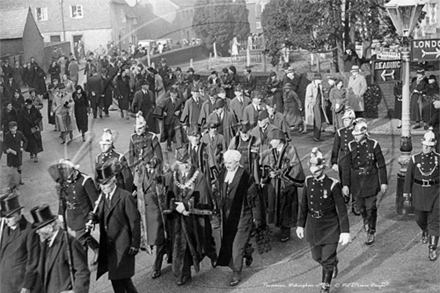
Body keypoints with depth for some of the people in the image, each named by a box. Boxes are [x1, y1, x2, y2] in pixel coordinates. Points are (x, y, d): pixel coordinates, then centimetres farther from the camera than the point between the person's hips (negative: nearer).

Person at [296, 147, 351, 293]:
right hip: (313, 227, 5)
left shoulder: (333, 184, -18)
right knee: (317, 257, 19)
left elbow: (341, 209, -15)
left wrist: (345, 231, -16)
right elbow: (303, 205, 4)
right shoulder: (308, 181, -5)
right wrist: (300, 225, 6)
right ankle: (334, 264, 51)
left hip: (330, 227, -4)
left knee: (327, 260, 2)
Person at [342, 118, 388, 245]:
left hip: (371, 182, -2)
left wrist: (384, 182, -2)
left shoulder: (373, 145, -9)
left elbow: (381, 165, -2)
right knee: (361, 207, 15)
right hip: (356, 182, 2)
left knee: (371, 208, -1)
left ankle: (371, 233, 14)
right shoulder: (351, 146, -5)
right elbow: (346, 166, -3)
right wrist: (345, 184, -6)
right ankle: (366, 221, 47)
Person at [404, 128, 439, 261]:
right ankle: (425, 231, 50)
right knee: (419, 219, 18)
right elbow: (408, 178, 1)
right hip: (418, 192, 2)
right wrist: (406, 195, 1)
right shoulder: (415, 159, -3)